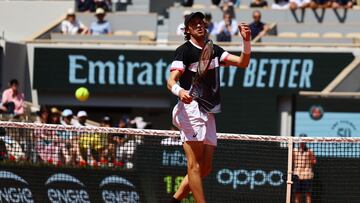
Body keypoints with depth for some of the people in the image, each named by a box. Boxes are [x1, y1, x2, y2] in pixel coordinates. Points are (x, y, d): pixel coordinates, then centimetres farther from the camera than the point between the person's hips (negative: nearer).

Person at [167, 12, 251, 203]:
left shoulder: (214, 50, 17)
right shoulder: (184, 51, -4)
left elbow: (242, 62, 14)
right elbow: (171, 81, -13)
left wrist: (246, 41, -3)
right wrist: (180, 91, -36)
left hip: (208, 113, 8)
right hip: (191, 107, -8)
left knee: (205, 168, 7)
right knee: (195, 165, -14)